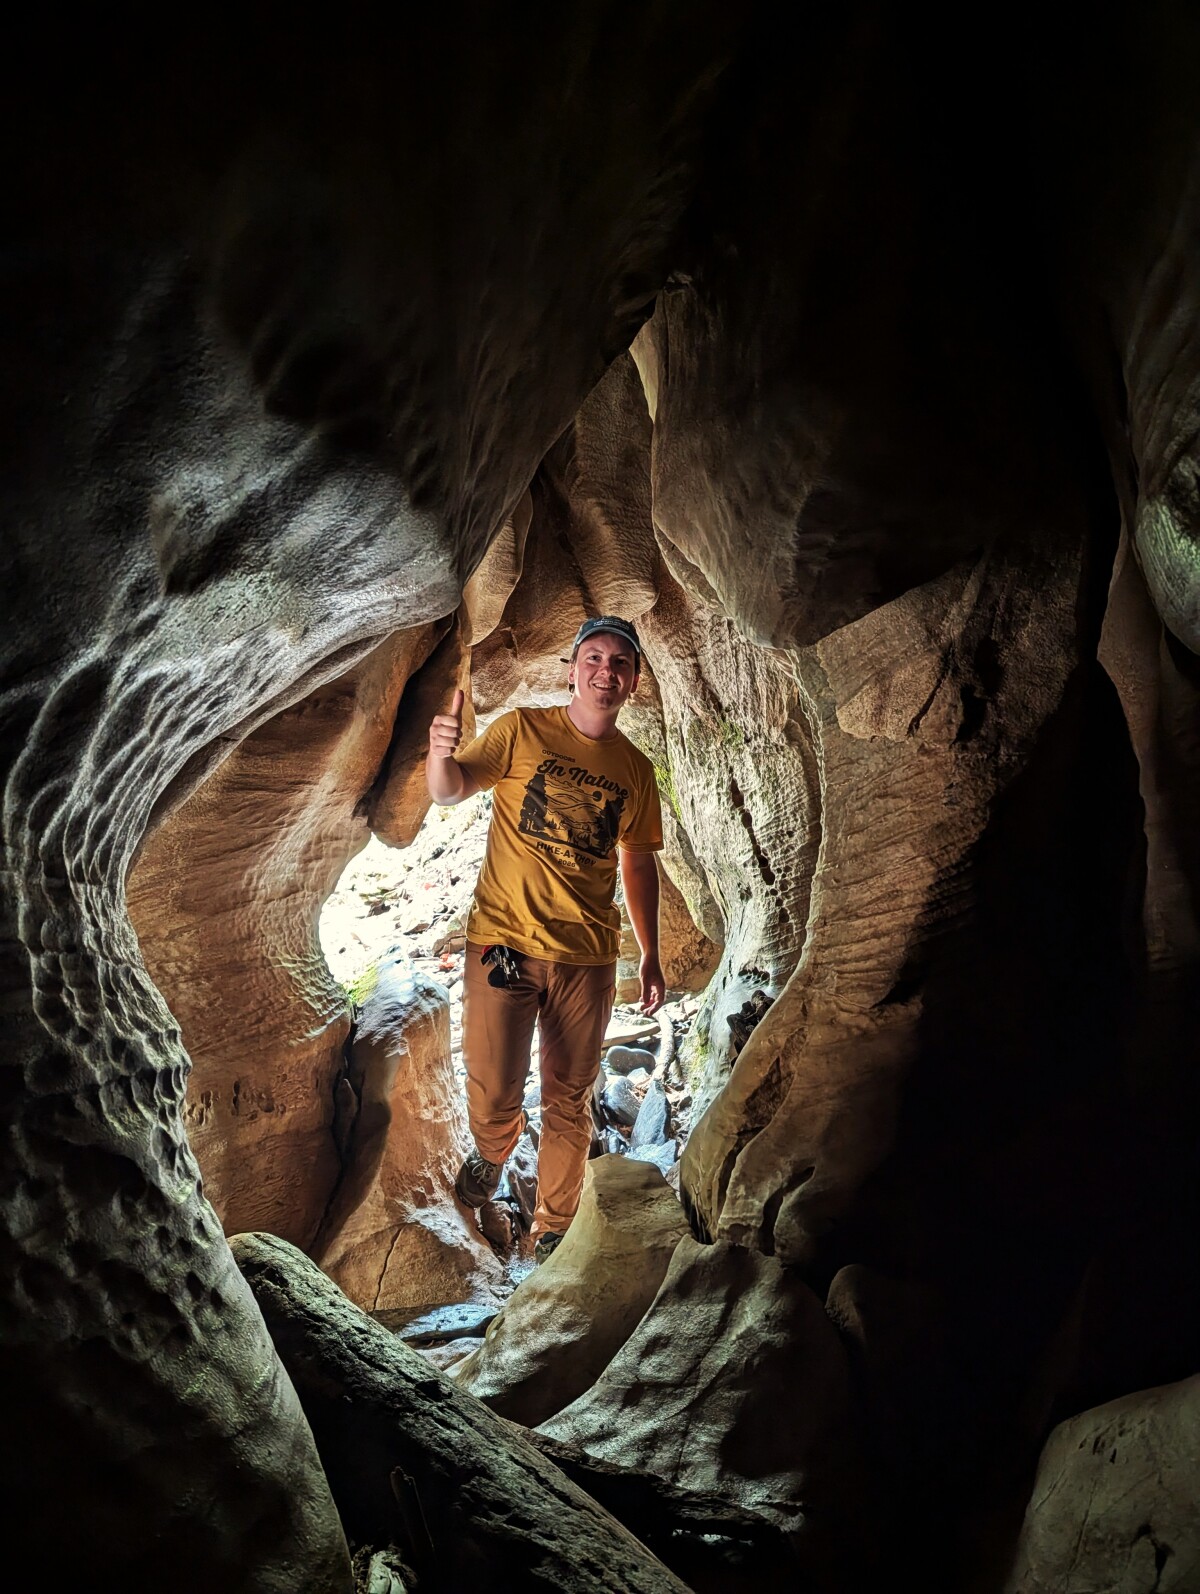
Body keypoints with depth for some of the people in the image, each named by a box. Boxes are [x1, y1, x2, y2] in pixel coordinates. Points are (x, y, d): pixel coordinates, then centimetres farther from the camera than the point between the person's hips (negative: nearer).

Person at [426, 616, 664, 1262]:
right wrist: (441, 756, -36)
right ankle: (491, 1152, 34)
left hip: (587, 956, 3)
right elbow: (451, 791, -12)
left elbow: (638, 864, 15)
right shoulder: (522, 731, -2)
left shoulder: (635, 770, 7)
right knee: (493, 1098, -3)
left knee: (569, 1102, 10)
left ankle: (552, 1231, 29)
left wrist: (651, 955, 13)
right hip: (503, 942, -2)